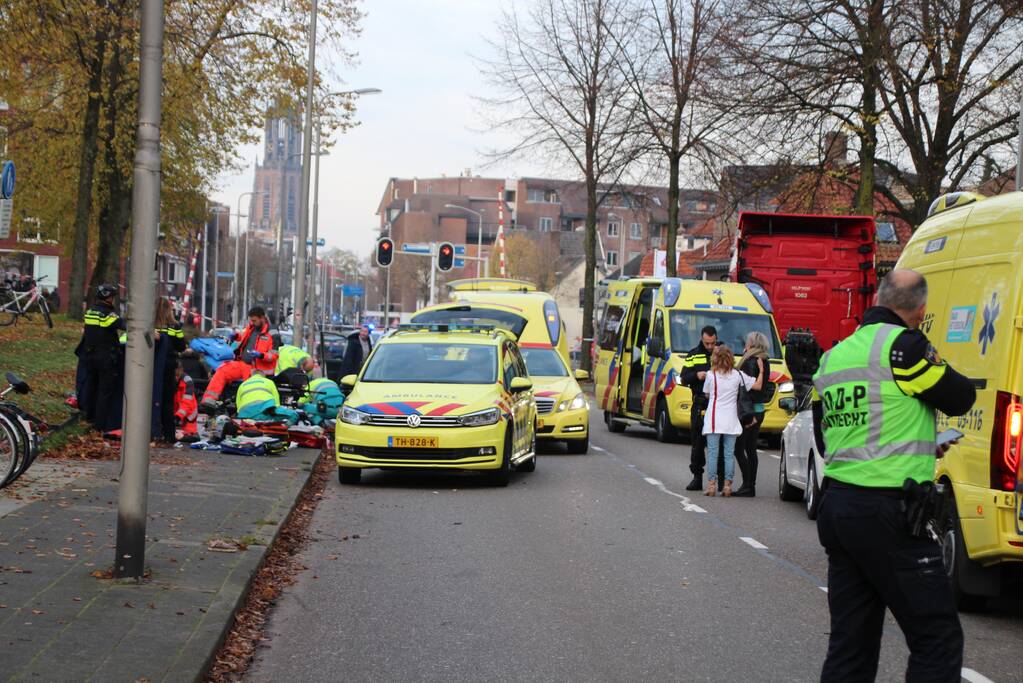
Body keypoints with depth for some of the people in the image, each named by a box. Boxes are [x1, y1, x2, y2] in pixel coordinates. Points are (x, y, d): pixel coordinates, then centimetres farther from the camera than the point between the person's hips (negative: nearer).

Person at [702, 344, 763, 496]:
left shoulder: (711, 375, -3)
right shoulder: (738, 375, -1)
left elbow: (707, 394, 7)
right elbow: (758, 386, -1)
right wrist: (761, 370, 10)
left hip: (714, 420, -1)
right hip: (731, 421, 1)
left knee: (712, 453, 1)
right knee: (729, 454, 5)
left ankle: (711, 484, -4)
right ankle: (727, 485, 3)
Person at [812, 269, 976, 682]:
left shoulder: (832, 357, 14)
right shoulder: (902, 344, -11)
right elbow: (960, 399, -1)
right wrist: (932, 367, 18)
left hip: (836, 506, 8)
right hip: (888, 513, -8)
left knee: (850, 642, 12)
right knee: (938, 639, -1)